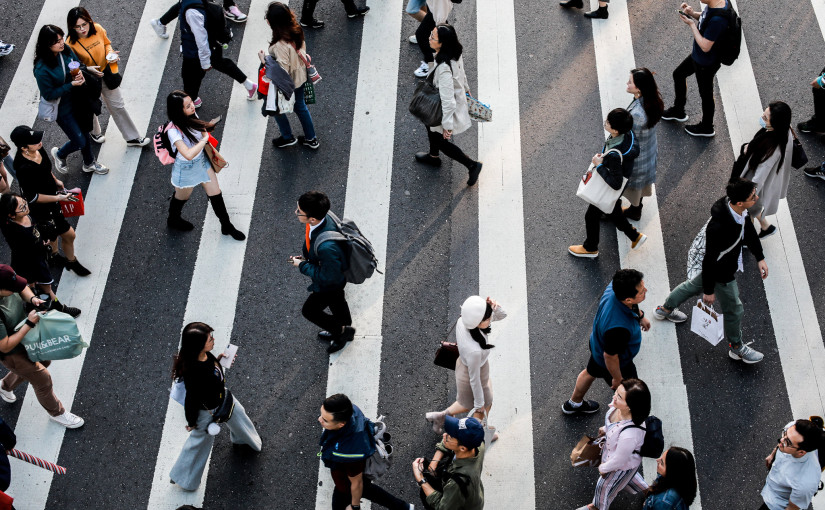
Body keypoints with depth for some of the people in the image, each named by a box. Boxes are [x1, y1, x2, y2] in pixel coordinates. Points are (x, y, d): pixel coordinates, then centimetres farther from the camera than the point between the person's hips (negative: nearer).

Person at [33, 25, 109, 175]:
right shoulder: (42, 69, -32)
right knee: (79, 142, 5)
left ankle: (89, 163, 50)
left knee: (84, 132, 24)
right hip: (62, 109, -6)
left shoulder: (66, 50, -14)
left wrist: (81, 72, -18)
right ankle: (59, 154, 39)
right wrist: (71, 85, -29)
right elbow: (49, 95, -24)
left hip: (76, 101, 6)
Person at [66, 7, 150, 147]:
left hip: (106, 73, 3)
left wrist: (110, 53, -16)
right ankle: (95, 133, 53)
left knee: (118, 105, 12)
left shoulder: (98, 29, -17)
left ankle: (132, 137, 25)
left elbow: (107, 43, 5)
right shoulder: (71, 43, -26)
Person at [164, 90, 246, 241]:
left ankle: (227, 226, 32)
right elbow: (188, 154, -44)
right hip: (186, 167, -5)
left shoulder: (191, 115, -14)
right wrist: (204, 139, -33)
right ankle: (173, 220, 54)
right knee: (182, 196, 23)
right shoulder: (174, 131, -36)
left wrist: (207, 127, -7)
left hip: (202, 160, 6)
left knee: (216, 194, 13)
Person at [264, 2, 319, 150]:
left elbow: (282, 71, -33)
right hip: (300, 76, 7)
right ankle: (311, 139, 44)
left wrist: (264, 60, -24)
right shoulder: (296, 30, -17)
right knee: (300, 106, 29)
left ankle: (287, 138, 45)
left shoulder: (280, 45, -40)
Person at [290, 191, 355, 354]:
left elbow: (330, 277, -32)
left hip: (331, 283, -8)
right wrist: (306, 256, -2)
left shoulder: (327, 246, -48)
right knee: (337, 302, 32)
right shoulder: (321, 217, -24)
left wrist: (302, 266, -25)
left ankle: (342, 331, 38)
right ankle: (344, 331, 61)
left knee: (310, 310, 17)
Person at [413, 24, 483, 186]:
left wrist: (447, 125, -23)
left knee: (440, 141, 16)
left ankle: (472, 165, 27)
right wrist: (465, 88, 25)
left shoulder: (444, 68, -42)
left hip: (445, 110, -9)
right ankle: (433, 156, 58)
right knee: (431, 125, 32)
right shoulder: (454, 54, -16)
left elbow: (447, 99, -34)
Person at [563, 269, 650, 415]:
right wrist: (617, 378, -13)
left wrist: (640, 316, 16)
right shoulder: (618, 328, -49)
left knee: (592, 372, 36)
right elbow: (610, 356, -31)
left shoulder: (614, 288, -28)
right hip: (614, 363, -8)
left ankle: (573, 404, 64)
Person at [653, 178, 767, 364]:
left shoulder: (740, 210, -19)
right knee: (733, 309, 14)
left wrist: (760, 258, 9)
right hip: (721, 272, -9)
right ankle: (736, 347, 41)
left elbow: (749, 229, 3)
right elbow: (710, 259, -31)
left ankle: (665, 309, 58)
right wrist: (709, 291, -19)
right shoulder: (719, 228, -43)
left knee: (695, 285, 33)